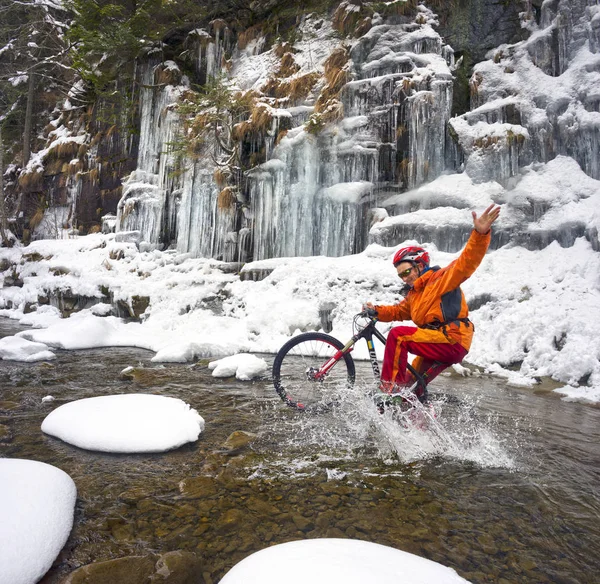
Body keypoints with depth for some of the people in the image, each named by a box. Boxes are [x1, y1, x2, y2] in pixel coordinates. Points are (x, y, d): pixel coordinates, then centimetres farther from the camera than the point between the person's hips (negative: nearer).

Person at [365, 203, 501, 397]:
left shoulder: (441, 278, -7)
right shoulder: (414, 295, 18)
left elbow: (467, 261, -22)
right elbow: (398, 311, 20)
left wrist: (481, 233, -38)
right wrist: (377, 311, 1)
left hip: (452, 341, -10)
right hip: (437, 347, 10)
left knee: (398, 335, -21)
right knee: (411, 385, 21)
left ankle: (390, 388, -18)